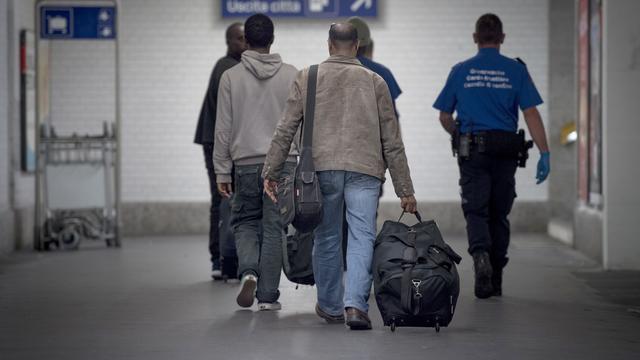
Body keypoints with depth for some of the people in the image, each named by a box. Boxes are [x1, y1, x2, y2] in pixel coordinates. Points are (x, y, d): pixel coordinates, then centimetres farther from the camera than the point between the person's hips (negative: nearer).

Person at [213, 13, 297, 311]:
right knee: (274, 228, 5)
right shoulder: (291, 75, 2)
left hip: (246, 164, 0)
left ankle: (248, 272, -11)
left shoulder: (231, 77, 0)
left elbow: (223, 129, 1)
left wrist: (222, 172, 6)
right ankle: (268, 295, 5)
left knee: (245, 223, 14)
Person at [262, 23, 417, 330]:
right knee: (362, 238, -3)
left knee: (326, 238, 14)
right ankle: (355, 305, -19)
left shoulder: (307, 78, 9)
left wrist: (271, 172, 11)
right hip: (364, 171, -1)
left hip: (322, 168, 1)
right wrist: (405, 190, 11)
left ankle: (330, 306, 25)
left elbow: (285, 131, 4)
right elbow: (392, 141, 9)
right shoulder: (374, 81, 10)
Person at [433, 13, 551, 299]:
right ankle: (495, 280, 16)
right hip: (505, 152, 1)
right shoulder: (516, 71, 0)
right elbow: (531, 114, -7)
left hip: (472, 152, -1)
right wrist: (544, 154, -7)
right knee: (499, 214, 11)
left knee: (476, 211, -1)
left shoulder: (460, 71, 3)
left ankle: (480, 253, -31)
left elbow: (444, 117, 8)